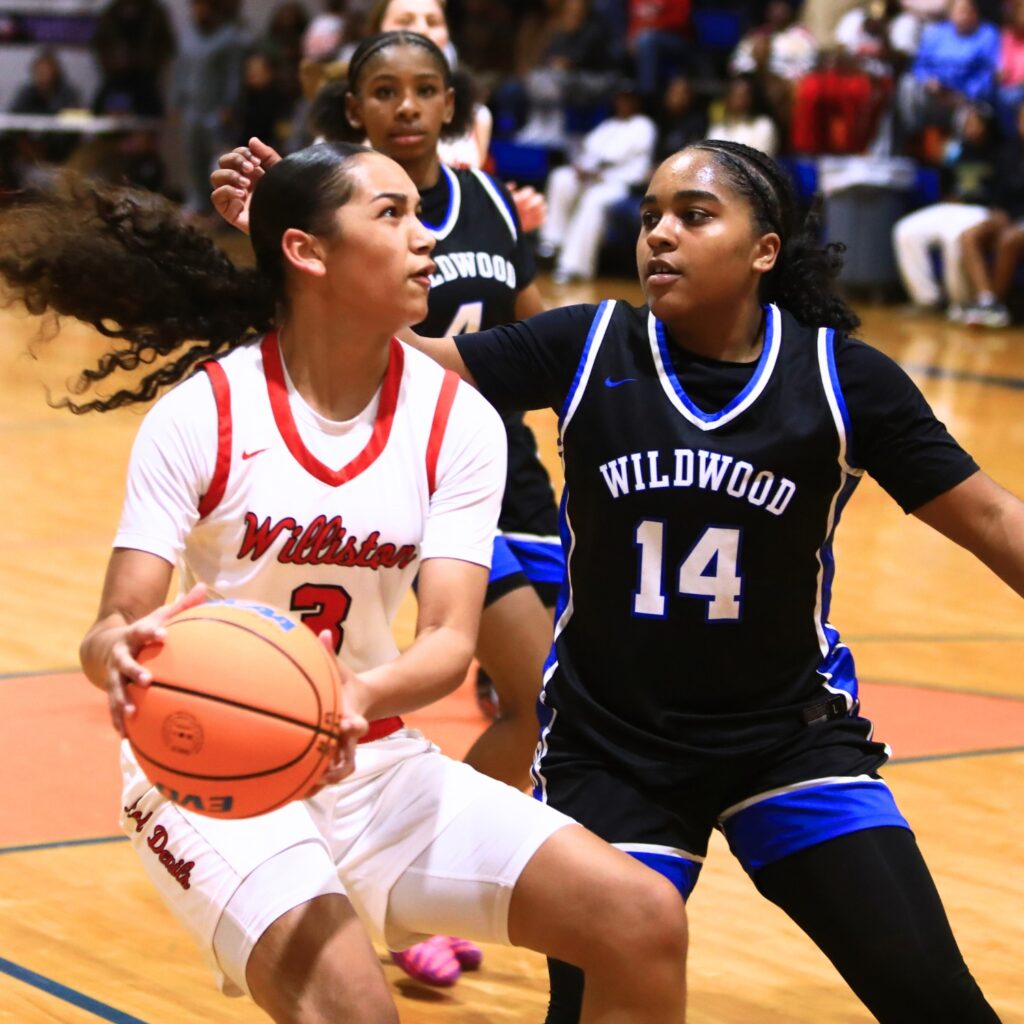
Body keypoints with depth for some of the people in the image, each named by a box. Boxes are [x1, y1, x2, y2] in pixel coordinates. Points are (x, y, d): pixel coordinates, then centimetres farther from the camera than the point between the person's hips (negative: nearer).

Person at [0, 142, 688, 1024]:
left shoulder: (456, 421, -5)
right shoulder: (202, 414, -13)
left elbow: (450, 639, -13)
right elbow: (113, 627, -16)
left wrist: (362, 698, -35)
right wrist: (120, 657, -41)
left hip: (371, 763, 4)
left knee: (645, 922, -8)